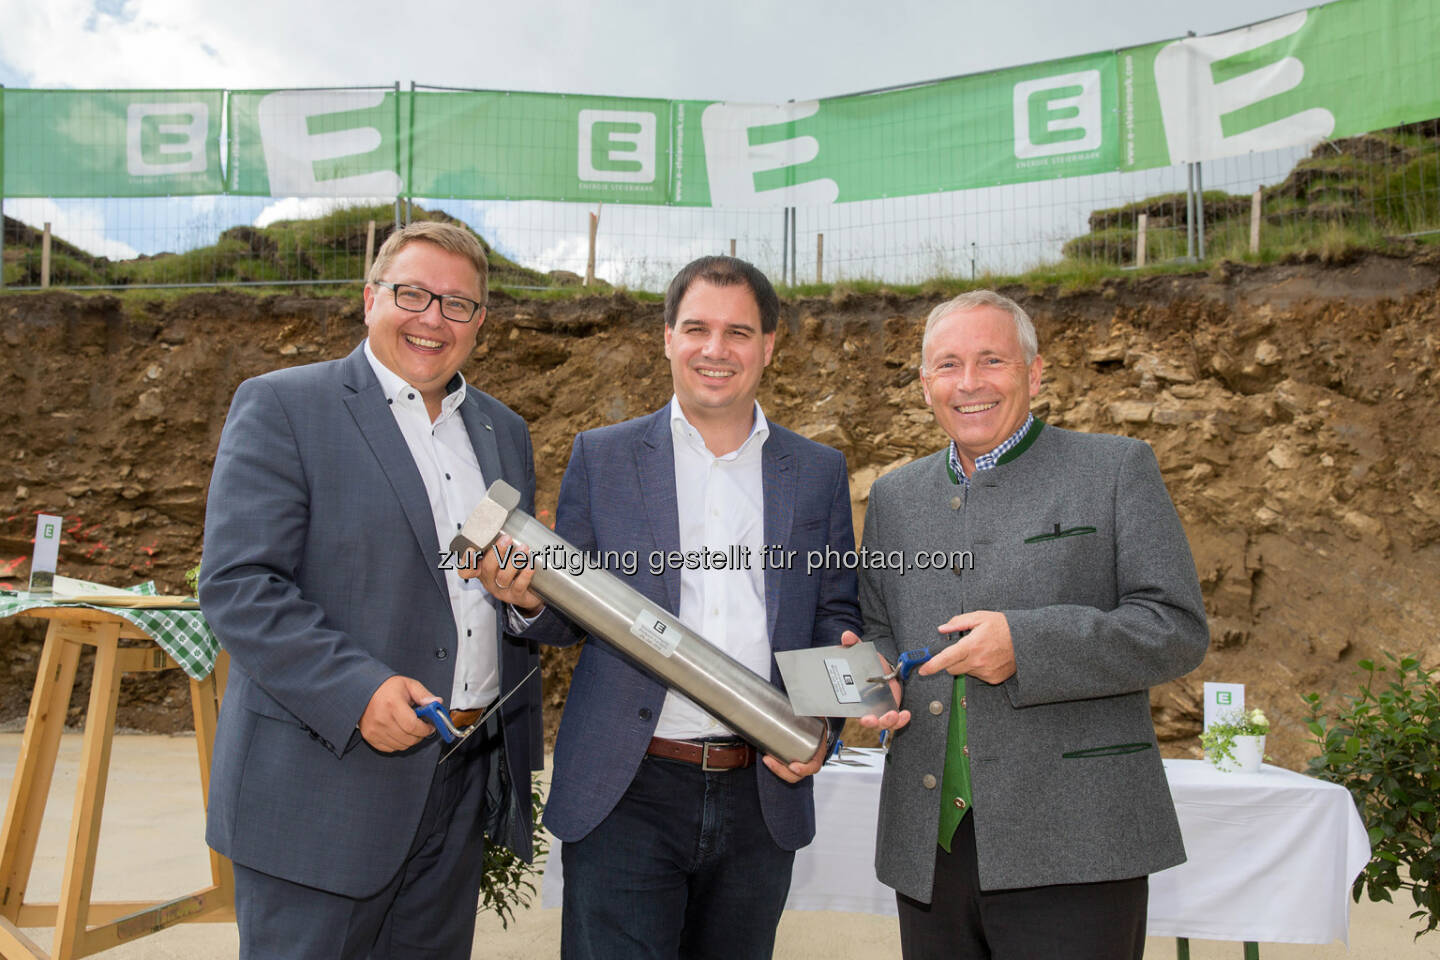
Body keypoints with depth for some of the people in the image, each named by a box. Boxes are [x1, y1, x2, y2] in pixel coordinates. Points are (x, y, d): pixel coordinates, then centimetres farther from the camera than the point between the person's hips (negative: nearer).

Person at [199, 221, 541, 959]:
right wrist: (357, 692, -23)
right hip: (323, 787, -5)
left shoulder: (504, 432, 13)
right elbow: (236, 586, -14)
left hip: (467, 783, 6)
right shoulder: (280, 407, -6)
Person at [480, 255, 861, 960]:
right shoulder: (601, 457, 4)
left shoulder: (819, 472, 7)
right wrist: (531, 597, -16)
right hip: (627, 796, -2)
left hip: (762, 795, 2)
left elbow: (835, 617, 11)